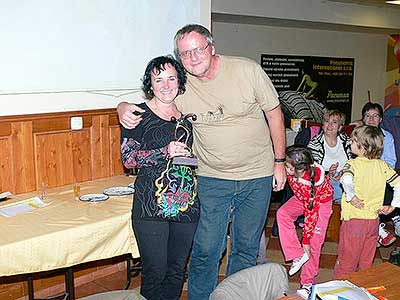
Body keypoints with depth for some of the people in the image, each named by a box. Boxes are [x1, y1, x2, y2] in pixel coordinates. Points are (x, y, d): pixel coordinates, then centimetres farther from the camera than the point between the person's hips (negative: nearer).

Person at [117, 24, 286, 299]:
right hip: (212, 179, 0)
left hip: (257, 176, 0)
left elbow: (274, 114, -1)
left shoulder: (248, 70, -10)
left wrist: (280, 162, 1)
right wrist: (125, 108, -21)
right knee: (206, 250, 0)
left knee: (247, 248, 14)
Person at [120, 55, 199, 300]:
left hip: (187, 204, 5)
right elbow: (128, 158, -9)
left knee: (177, 270, 13)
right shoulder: (139, 115, -3)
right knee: (155, 271, 0)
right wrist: (166, 152, -18)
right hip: (152, 205, -5)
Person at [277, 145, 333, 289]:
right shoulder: (292, 171, -27)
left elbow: (311, 213, -32)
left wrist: (306, 240, -23)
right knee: (282, 213, -21)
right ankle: (298, 255, -15)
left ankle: (308, 281, 8)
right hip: (303, 197, 6)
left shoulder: (309, 184, -42)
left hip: (321, 201, -6)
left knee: (314, 241, -9)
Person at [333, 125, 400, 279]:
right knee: (366, 262, 19)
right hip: (373, 220, 5)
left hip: (354, 219, -5)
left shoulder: (352, 164, -14)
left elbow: (347, 180, -35)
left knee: (346, 262, 9)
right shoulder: (382, 165, 1)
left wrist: (351, 197, -24)